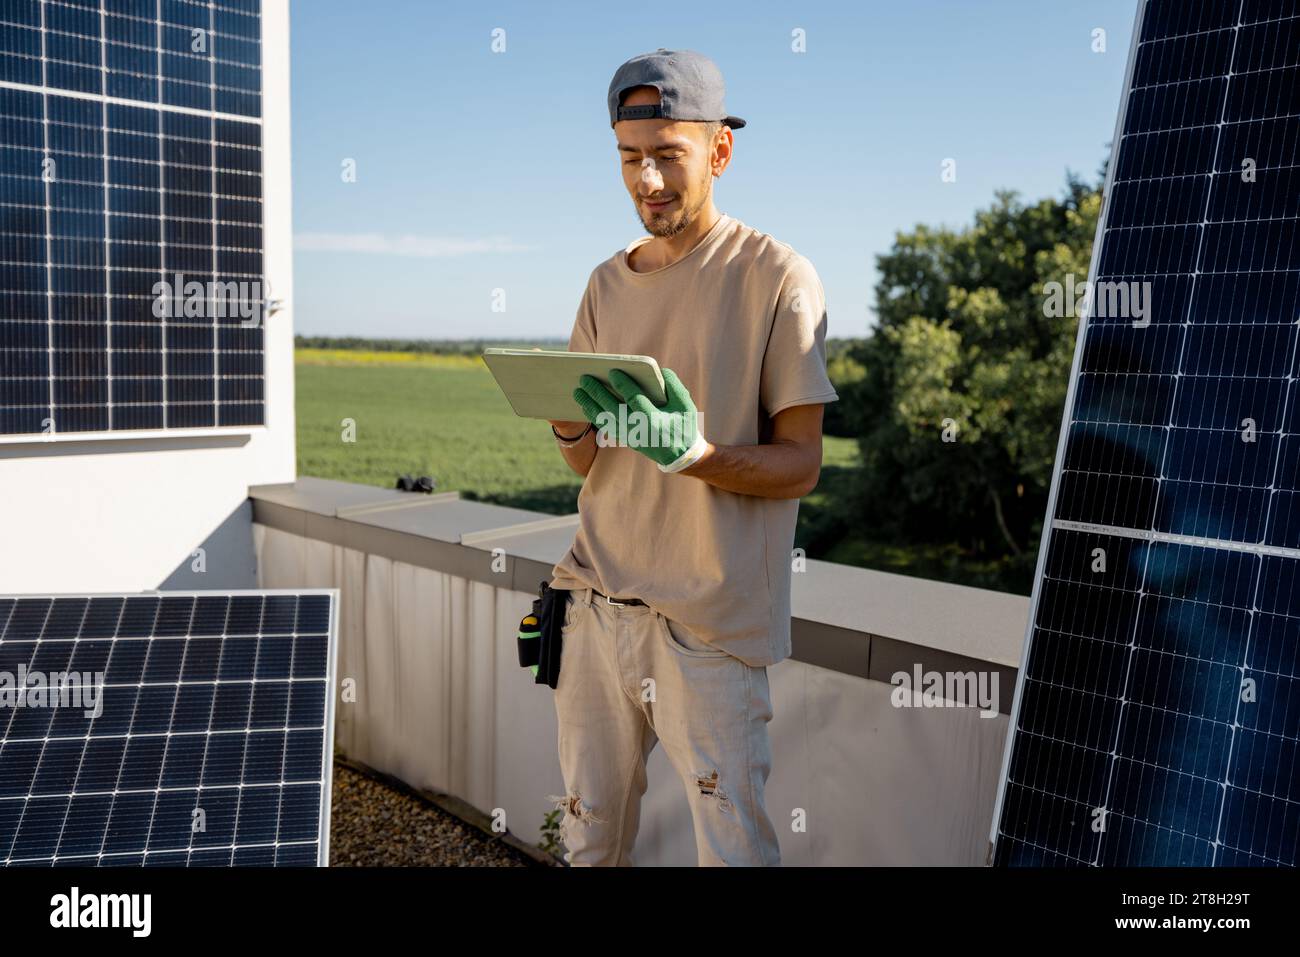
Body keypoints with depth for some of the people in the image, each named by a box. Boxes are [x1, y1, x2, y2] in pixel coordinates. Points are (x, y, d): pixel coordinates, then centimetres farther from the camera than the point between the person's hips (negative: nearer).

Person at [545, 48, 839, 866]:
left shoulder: (778, 277, -6)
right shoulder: (608, 285, 11)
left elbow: (800, 463, -9)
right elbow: (586, 463, 13)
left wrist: (692, 453, -27)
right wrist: (570, 425, -10)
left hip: (709, 624, -5)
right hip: (597, 606, 5)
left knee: (735, 846, 3)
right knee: (589, 837, 17)